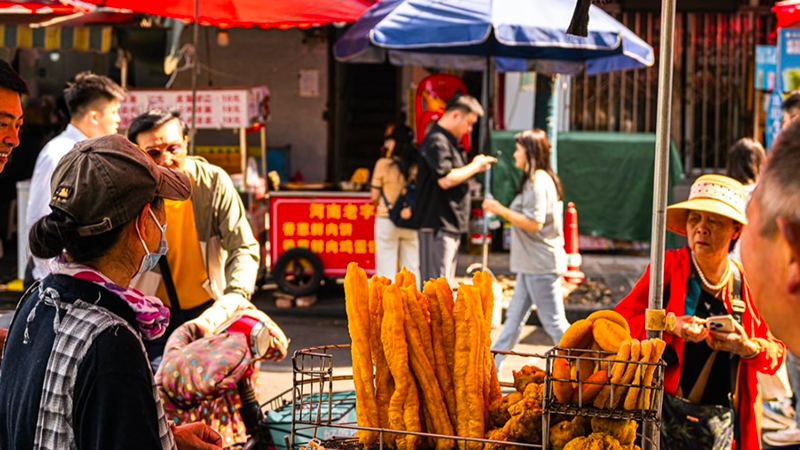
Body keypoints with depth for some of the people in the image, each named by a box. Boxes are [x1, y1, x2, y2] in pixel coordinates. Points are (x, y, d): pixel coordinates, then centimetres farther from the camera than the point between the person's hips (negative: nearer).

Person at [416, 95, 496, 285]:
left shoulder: (448, 141, 19)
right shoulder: (436, 142, -14)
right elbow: (445, 179, -24)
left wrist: (476, 166, 9)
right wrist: (474, 167, -13)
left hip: (450, 225, 11)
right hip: (438, 225, -11)